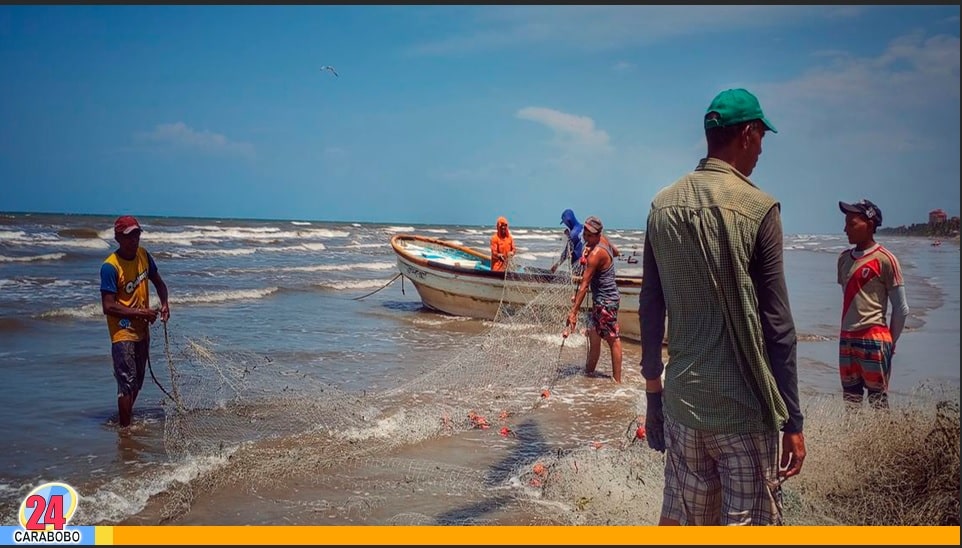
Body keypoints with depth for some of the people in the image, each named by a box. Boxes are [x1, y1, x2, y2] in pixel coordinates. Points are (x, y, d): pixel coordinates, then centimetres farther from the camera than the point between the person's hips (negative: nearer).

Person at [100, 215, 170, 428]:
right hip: (123, 333, -7)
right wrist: (140, 313, -21)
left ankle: (127, 417, 37)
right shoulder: (110, 267, -20)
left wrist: (164, 303, -2)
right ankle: (125, 428, -1)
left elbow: (158, 283, 16)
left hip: (142, 331, 7)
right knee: (127, 383, -9)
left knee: (137, 382, 19)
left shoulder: (143, 255, 1)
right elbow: (108, 307, -22)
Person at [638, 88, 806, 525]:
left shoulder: (663, 206, 5)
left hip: (682, 399, 6)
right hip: (743, 407, -5)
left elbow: (650, 309, 9)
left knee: (678, 519, 14)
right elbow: (777, 325, -10)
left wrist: (653, 386, 18)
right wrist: (792, 420, -4)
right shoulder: (757, 209, -10)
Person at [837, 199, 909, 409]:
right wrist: (847, 334, 16)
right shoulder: (844, 258, 10)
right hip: (846, 339, 7)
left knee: (878, 399, -1)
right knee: (850, 399, 12)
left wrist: (889, 342, 3)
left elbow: (901, 309, -5)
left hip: (874, 339, -7)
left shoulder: (884, 259, -9)